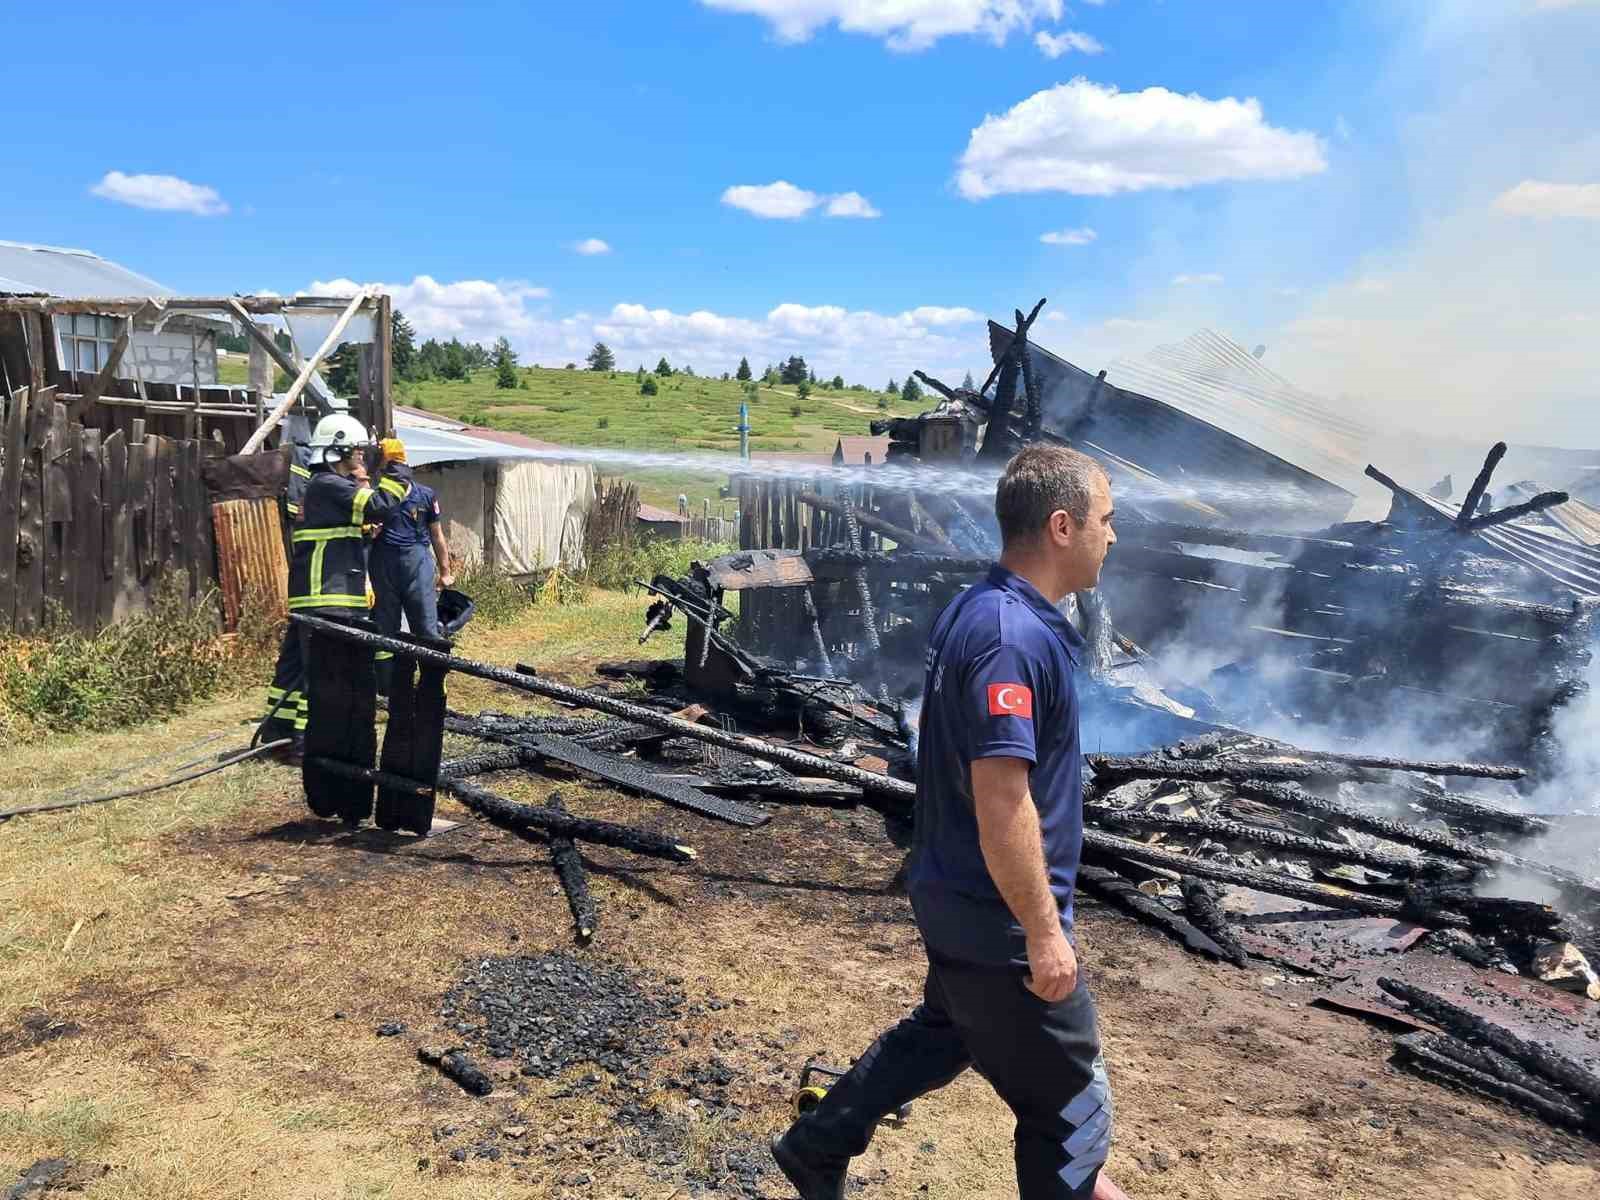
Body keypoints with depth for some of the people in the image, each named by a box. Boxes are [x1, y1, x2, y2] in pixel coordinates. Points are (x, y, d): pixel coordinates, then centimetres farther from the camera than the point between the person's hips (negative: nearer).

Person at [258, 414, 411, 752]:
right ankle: (307, 735, -6)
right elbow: (378, 506, -21)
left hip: (312, 594, 11)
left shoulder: (322, 486, 20)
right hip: (327, 596, -11)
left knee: (296, 659, 14)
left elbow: (364, 520, 21)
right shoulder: (329, 485, -13)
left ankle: (278, 726, 22)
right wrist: (399, 478, -8)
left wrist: (360, 483, 9)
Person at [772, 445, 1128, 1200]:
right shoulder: (1016, 638, -27)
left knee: (942, 1033, 30)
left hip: (955, 895, 10)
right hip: (1002, 919, -10)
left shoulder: (976, 610, 5)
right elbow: (1002, 800, -30)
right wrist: (1044, 933, -21)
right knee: (1069, 1104, 10)